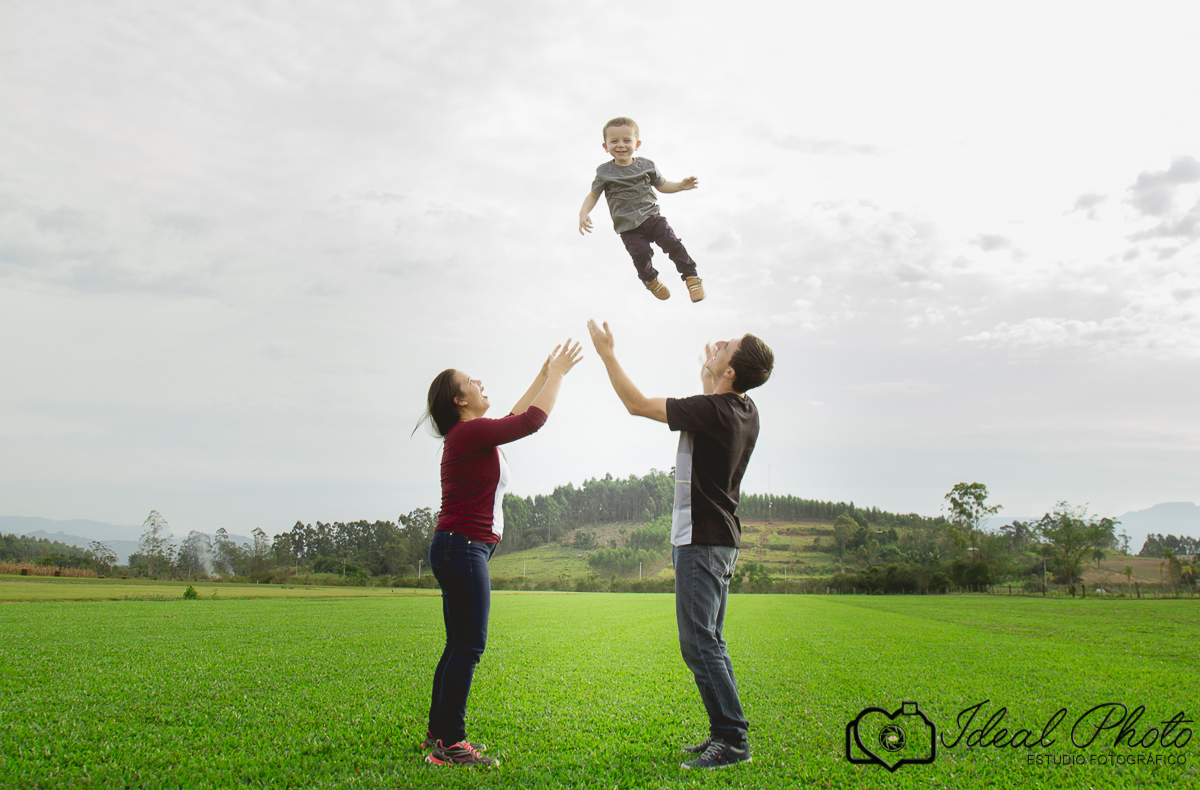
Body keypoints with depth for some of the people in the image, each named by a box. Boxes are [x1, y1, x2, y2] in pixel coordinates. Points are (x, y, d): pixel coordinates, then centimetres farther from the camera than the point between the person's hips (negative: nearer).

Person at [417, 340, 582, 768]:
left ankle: (439, 732, 21)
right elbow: (533, 419, -12)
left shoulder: (471, 434, 16)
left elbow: (514, 418, 30)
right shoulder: (469, 432, -14)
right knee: (468, 645, -9)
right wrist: (556, 373, 0)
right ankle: (449, 743, -5)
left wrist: (544, 375, 31)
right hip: (462, 546, -11)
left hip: (460, 548, 11)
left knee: (459, 646, 14)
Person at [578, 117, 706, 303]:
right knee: (640, 252, -21)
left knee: (671, 242, -17)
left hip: (651, 216, 2)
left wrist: (681, 185, 1)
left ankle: (691, 276, 2)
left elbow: (661, 185, 18)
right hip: (628, 227, -2)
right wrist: (583, 213, -11)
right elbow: (593, 195, 7)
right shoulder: (604, 172, -1)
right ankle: (651, 280, 12)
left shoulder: (646, 165, 5)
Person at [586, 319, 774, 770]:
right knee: (709, 642, 14)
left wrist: (607, 353, -4)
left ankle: (732, 740, -4)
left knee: (699, 643, -7)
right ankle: (725, 734, 19)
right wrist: (707, 374, 42)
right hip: (722, 539, 9)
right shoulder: (746, 411, 5)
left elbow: (637, 404, -13)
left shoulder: (712, 411, -20)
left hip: (702, 541, -9)